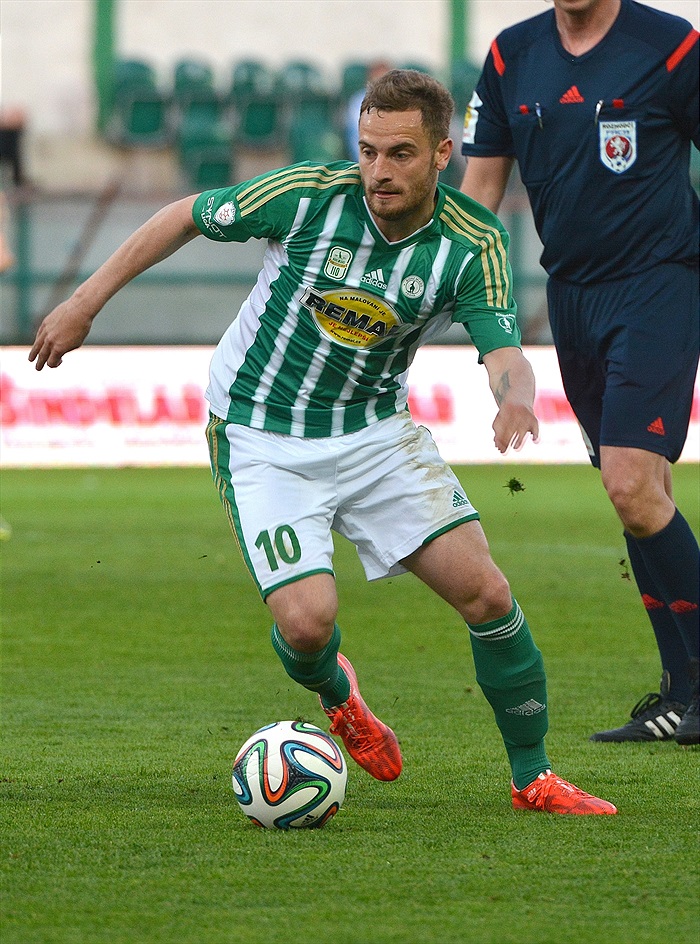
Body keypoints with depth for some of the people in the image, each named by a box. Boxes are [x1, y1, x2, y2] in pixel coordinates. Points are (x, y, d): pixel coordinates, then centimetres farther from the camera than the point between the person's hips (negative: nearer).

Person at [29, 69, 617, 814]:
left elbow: (504, 355, -23)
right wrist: (86, 302, -3)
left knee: (484, 592, -12)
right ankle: (334, 694, 21)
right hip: (261, 438, -2)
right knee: (307, 621, -19)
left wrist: (516, 399, -48)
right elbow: (184, 218, -5)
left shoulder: (474, 245, -14)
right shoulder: (308, 195, -19)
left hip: (375, 430, 2)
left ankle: (533, 779, 8)